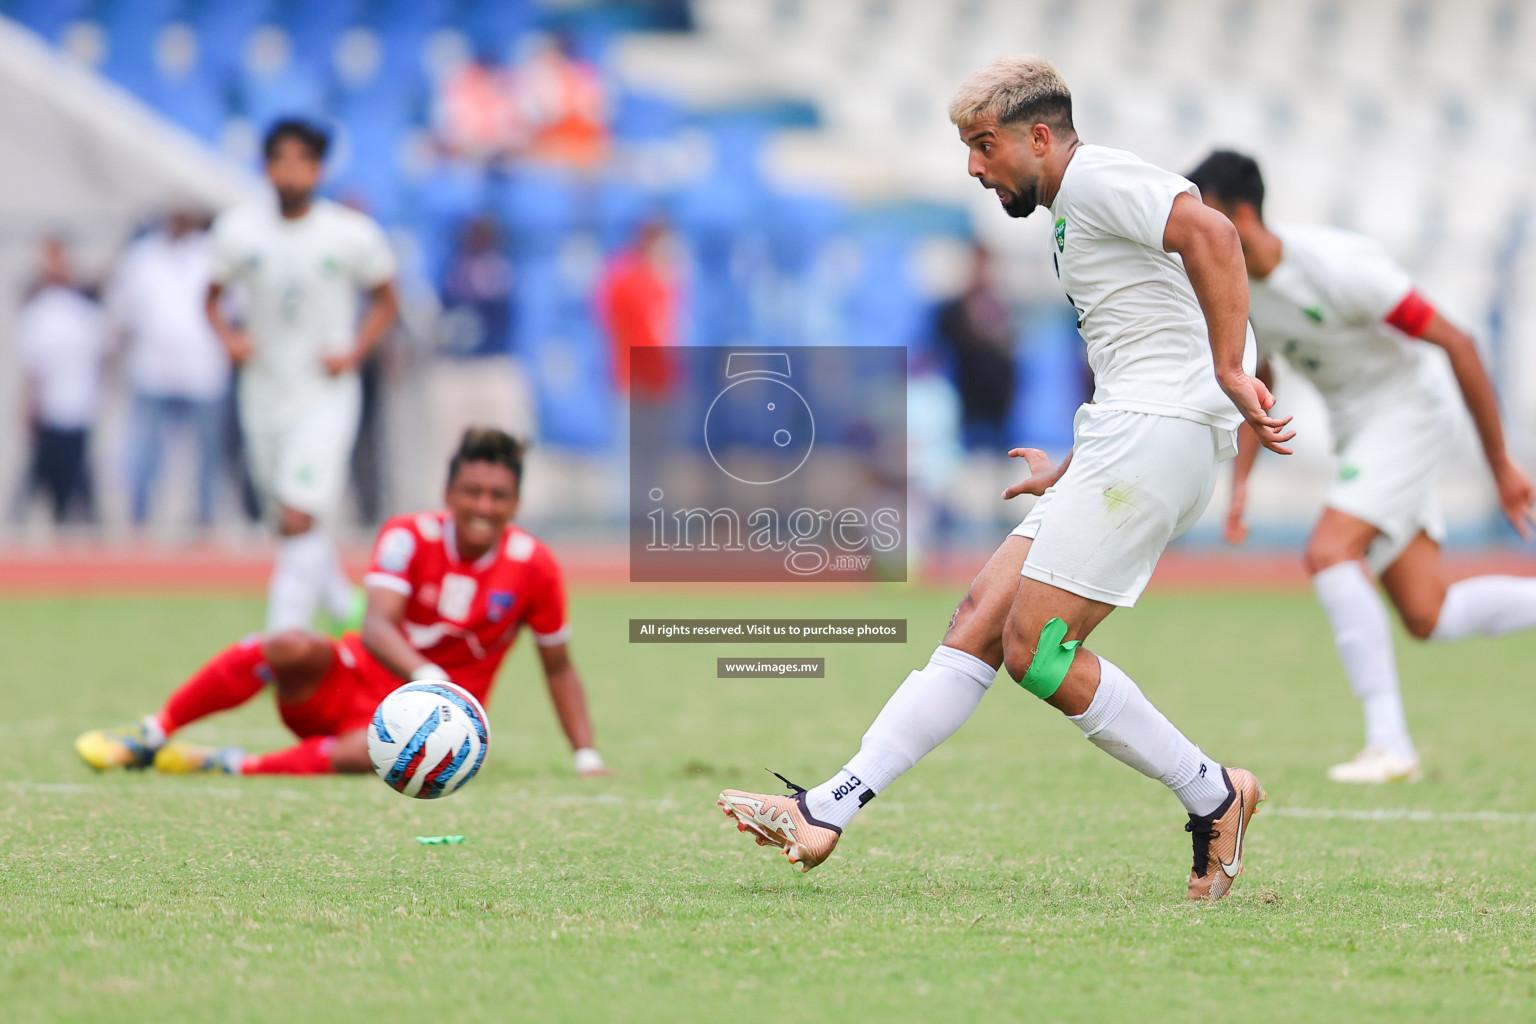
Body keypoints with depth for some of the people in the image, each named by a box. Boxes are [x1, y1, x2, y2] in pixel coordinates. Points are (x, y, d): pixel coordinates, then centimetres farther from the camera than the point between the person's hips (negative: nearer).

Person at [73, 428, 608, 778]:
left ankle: (233, 766, -26)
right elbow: (377, 625, -26)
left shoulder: (533, 566, -8)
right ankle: (151, 735, -20)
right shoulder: (409, 537, -10)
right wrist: (427, 677, -45)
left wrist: (586, 756, -2)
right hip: (356, 680, 1)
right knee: (293, 647, -34)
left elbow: (558, 668, 5)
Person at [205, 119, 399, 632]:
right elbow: (213, 297, 12)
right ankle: (344, 605, 38)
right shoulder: (238, 230, -2)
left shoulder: (353, 234, -7)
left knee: (299, 521, -17)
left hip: (325, 393, -4)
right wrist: (228, 336, -8)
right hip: (263, 393, 4)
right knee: (291, 520, 14)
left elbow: (386, 300, 7)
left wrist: (352, 354, -7)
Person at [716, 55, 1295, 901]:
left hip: (1158, 433, -10)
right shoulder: (1073, 214, 25)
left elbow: (1209, 233, -24)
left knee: (1036, 651, -12)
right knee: (977, 623, 3)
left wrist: (1228, 371, -25)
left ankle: (1213, 799, -1)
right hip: (1120, 442, 10)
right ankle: (827, 812, -1)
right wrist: (1071, 473, 30)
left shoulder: (1096, 178, -7)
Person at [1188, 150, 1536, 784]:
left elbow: (1457, 345, -21)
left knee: (1328, 553, -25)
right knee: (1428, 619, 0)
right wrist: (1240, 483, 4)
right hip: (1354, 426, 8)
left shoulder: (1337, 268, -26)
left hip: (1407, 412, -8)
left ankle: (1390, 745, -21)